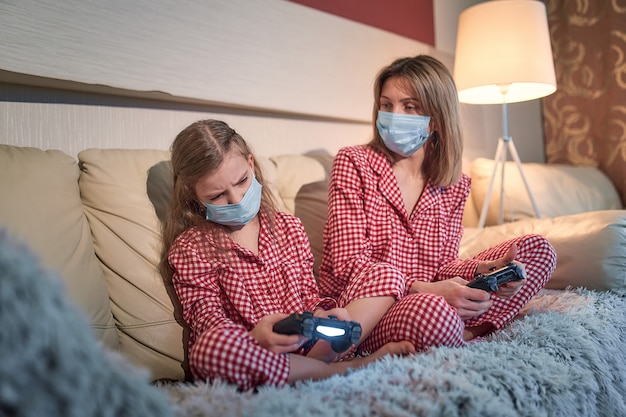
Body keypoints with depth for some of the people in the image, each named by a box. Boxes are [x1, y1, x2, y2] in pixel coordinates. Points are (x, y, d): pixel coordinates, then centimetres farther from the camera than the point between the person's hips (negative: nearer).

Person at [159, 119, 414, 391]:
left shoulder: (289, 228, 15)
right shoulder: (189, 249, 2)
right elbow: (207, 319, -9)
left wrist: (323, 314, -9)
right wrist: (255, 337, -31)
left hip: (305, 348, 3)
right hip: (244, 357, -2)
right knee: (211, 343, -40)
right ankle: (336, 371, -23)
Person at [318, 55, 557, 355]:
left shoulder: (454, 185, 9)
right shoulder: (353, 162, -5)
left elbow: (443, 265, 8)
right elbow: (349, 262, -13)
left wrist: (483, 270, -15)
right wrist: (426, 290, -26)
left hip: (424, 297, 7)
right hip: (357, 306, -6)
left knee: (537, 249, -2)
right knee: (431, 310, -41)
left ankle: (463, 333, -20)